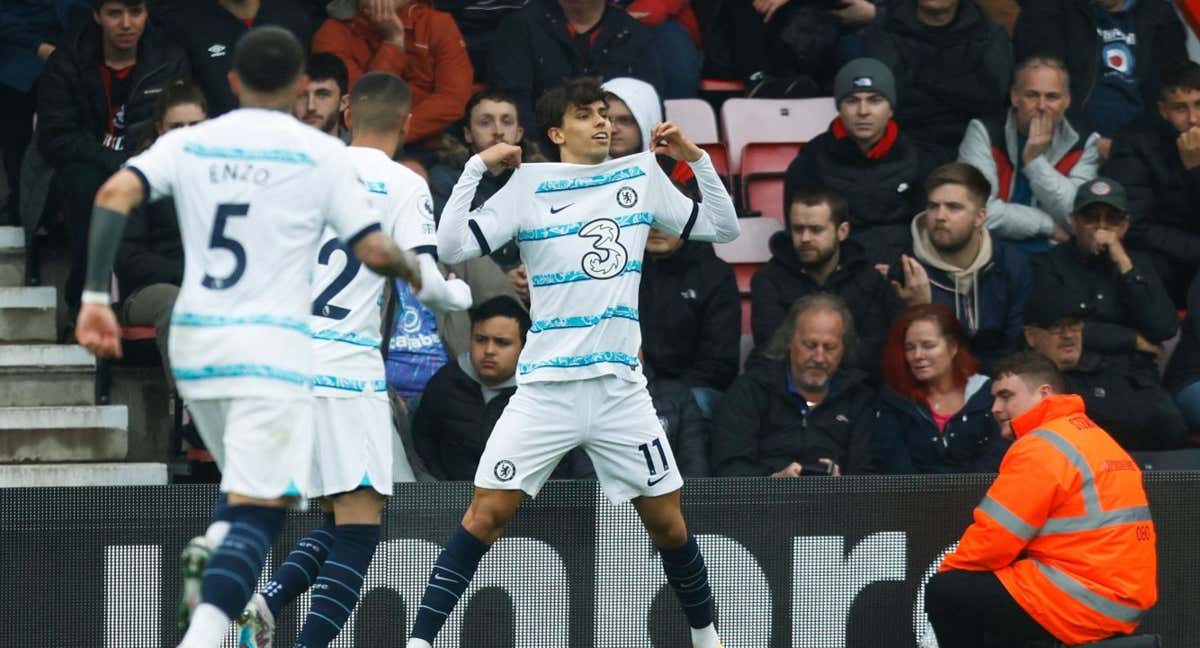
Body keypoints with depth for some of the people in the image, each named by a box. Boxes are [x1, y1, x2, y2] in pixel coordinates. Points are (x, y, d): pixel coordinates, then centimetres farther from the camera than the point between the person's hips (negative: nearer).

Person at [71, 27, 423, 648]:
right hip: (270, 347, -5)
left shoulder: (186, 144, 7)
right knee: (259, 512, -8)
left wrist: (95, 297, -10)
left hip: (193, 342, 5)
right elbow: (374, 251, -3)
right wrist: (412, 268, 19)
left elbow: (115, 195, -8)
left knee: (246, 484, 26)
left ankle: (209, 551, -5)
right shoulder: (321, 154, -1)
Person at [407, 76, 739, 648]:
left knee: (667, 519, 6)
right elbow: (451, 246, -6)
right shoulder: (530, 185, 1)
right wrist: (477, 167, -10)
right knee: (486, 513, -11)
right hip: (545, 387, -3)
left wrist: (695, 157, 3)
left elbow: (722, 227, 16)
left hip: (621, 386, 3)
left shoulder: (642, 175, 9)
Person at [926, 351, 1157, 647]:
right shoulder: (1095, 437, 20)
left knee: (945, 594, -5)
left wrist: (948, 570, 7)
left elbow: (994, 540, -11)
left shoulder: (1042, 447, -11)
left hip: (1081, 603, -10)